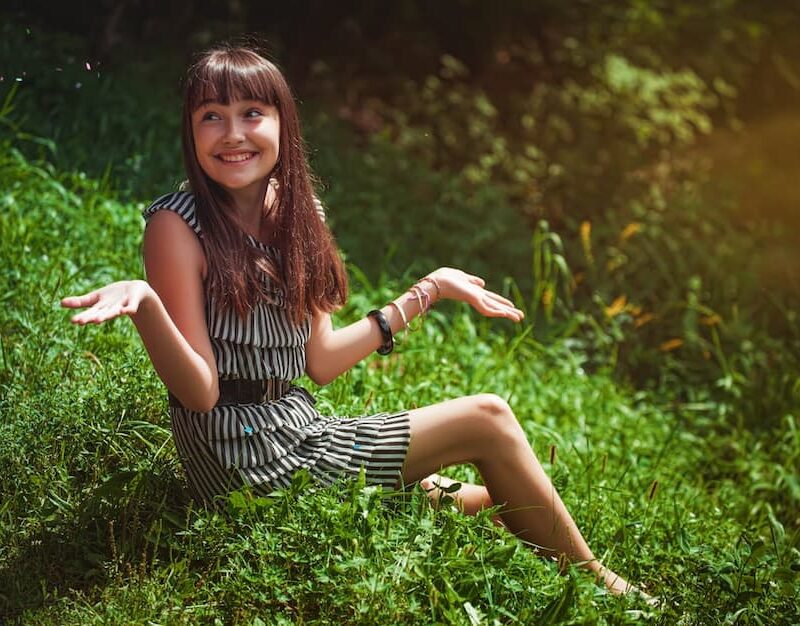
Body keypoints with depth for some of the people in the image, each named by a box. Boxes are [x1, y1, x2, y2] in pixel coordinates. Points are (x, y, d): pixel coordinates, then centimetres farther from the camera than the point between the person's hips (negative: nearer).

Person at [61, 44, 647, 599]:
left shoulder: (294, 212, 5)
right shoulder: (178, 225, -15)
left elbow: (319, 361, 8)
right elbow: (200, 392, -17)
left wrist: (427, 290, 12)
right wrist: (144, 305, -35)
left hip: (301, 433, 7)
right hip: (244, 456, -7)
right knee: (487, 417, -5)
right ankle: (598, 584, 13)